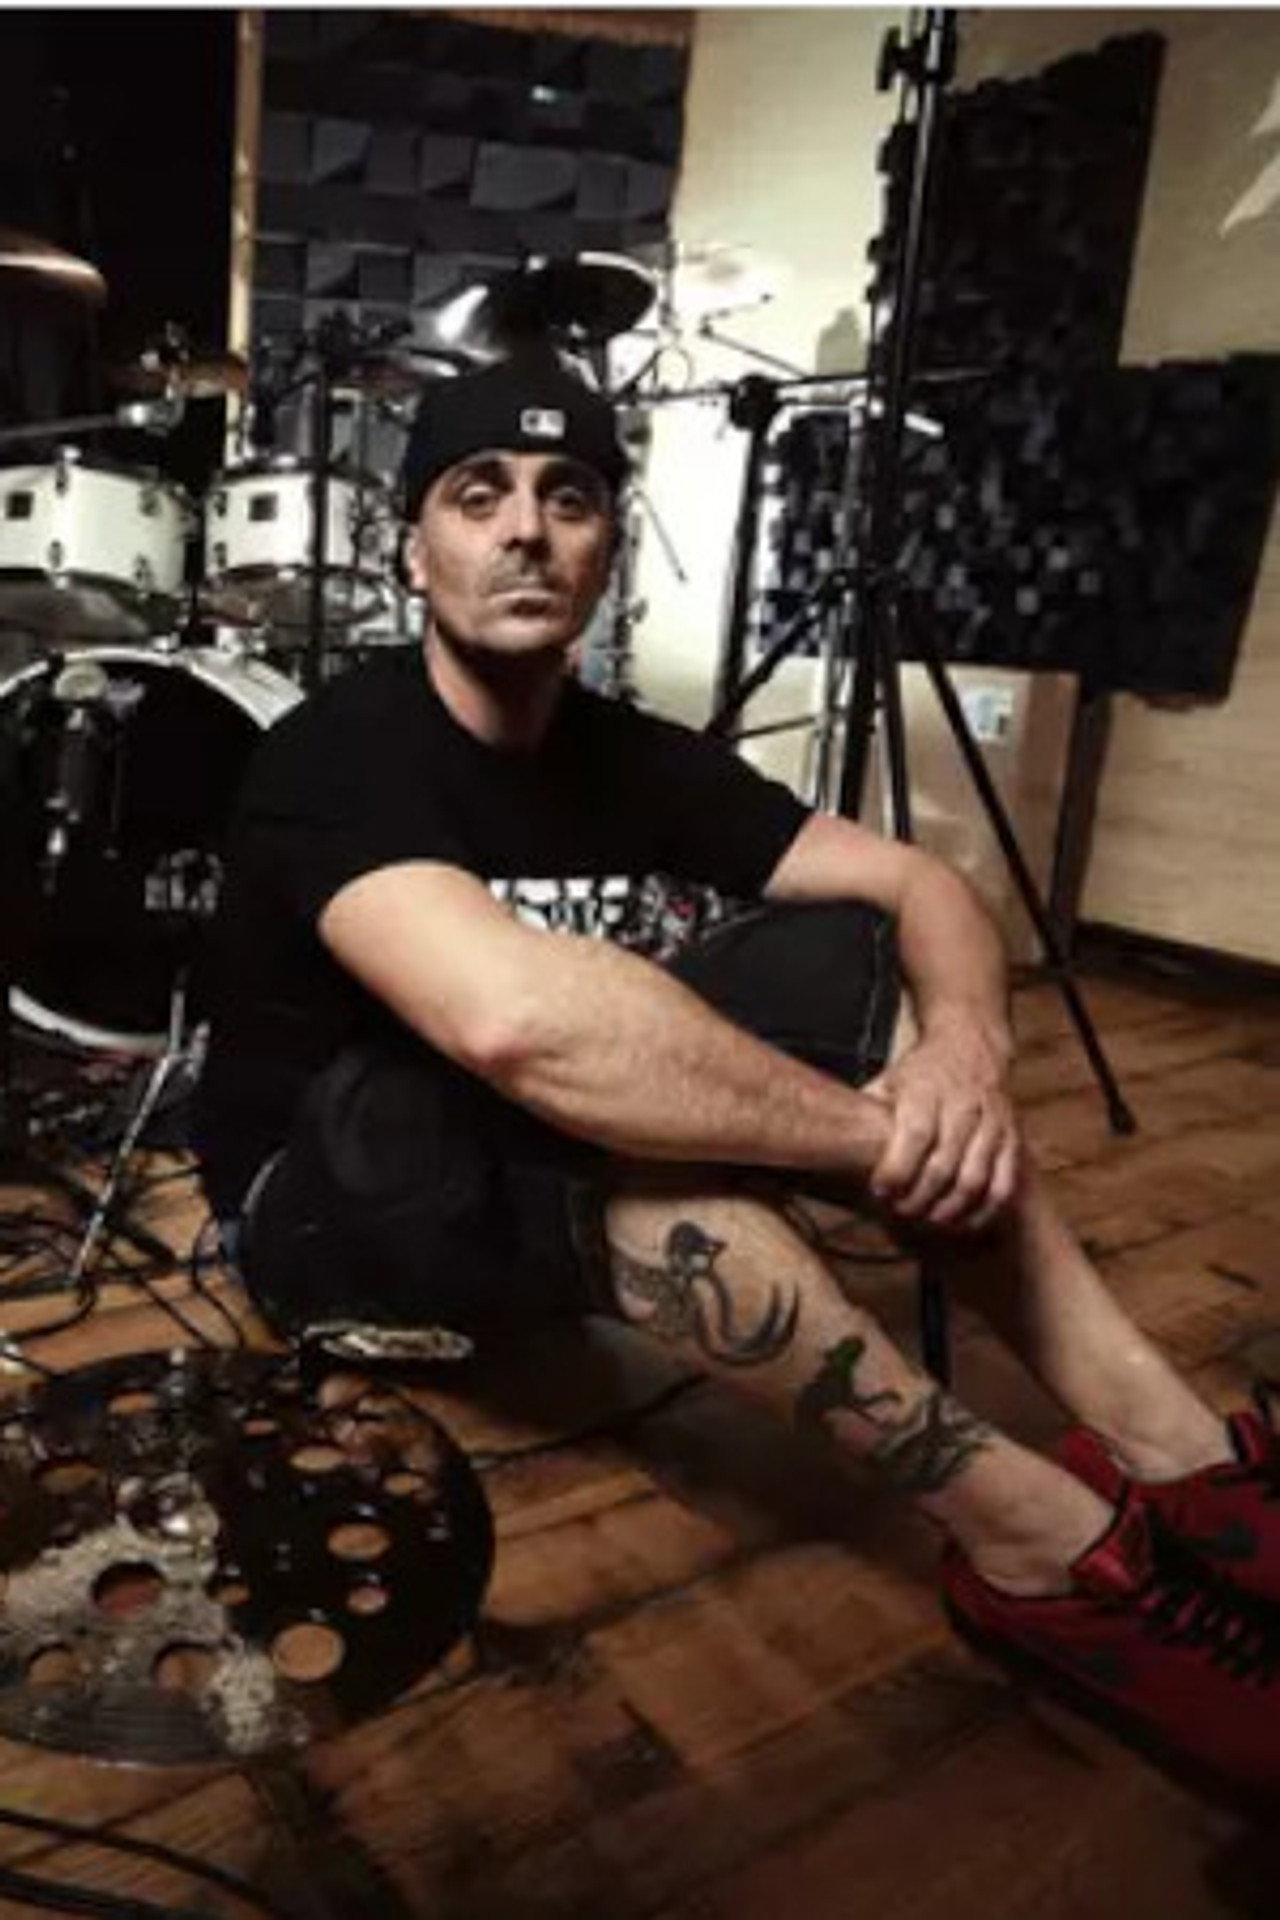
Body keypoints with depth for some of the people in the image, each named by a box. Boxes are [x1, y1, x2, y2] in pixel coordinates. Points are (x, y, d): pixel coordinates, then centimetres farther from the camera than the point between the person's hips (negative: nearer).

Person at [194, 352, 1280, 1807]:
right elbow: (512, 1018, -44)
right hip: (329, 1196, -6)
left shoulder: (639, 759, -2)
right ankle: (1039, 1541, -28)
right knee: (585, 1074, -39)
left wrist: (961, 1047, -30)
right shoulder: (337, 756, -23)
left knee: (851, 960, -14)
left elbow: (921, 885, -7)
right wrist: (894, 1134, -37)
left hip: (558, 1192, 6)